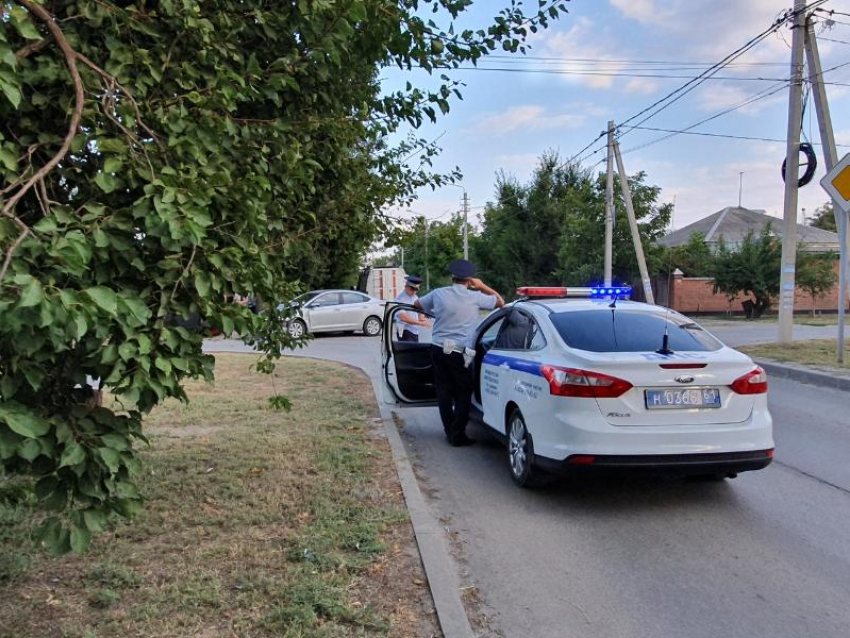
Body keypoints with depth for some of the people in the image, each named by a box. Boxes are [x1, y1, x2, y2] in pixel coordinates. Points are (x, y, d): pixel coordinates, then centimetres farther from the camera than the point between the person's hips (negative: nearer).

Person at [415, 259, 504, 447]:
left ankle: (450, 431, 19)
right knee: (463, 394, 5)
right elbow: (500, 302, 9)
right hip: (460, 352, -4)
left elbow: (417, 304, 21)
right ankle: (458, 435, 4)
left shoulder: (438, 293, 3)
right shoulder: (475, 297, -5)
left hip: (438, 349, 4)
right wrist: (482, 287, 12)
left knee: (444, 392, 12)